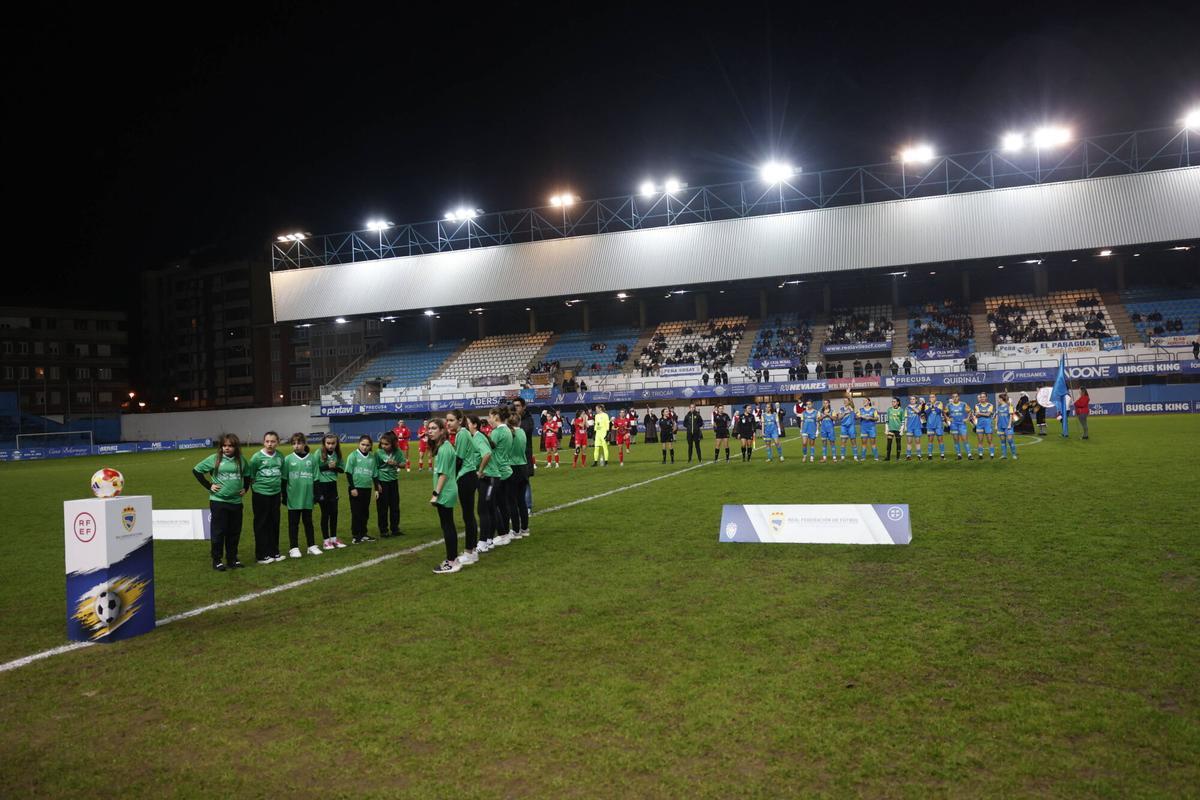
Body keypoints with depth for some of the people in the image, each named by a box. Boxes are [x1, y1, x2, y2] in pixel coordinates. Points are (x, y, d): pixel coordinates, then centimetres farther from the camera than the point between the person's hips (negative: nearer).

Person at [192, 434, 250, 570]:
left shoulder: (241, 460, 5)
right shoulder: (214, 459, -5)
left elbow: (247, 475, 22)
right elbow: (196, 470, -1)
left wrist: (245, 488, 10)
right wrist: (208, 486, -4)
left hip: (236, 502, 3)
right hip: (218, 501, -3)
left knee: (234, 533, 9)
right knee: (218, 532, 1)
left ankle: (232, 559, 21)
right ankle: (217, 560, 12)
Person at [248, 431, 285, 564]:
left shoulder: (280, 457, 2)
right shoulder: (257, 457, -10)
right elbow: (250, 476, -2)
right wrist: (258, 484, -1)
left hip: (275, 494, 4)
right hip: (261, 495, -4)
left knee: (274, 524, 10)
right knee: (261, 525, 2)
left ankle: (274, 552, 21)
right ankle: (261, 555, 9)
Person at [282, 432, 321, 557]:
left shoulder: (312, 458, 0)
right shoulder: (288, 459, -3)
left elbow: (315, 478, 5)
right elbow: (284, 480, 1)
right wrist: (284, 497, 0)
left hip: (308, 497, 1)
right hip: (293, 497, -1)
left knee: (308, 522, 12)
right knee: (293, 523, 7)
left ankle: (312, 546, 20)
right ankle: (294, 548, 14)